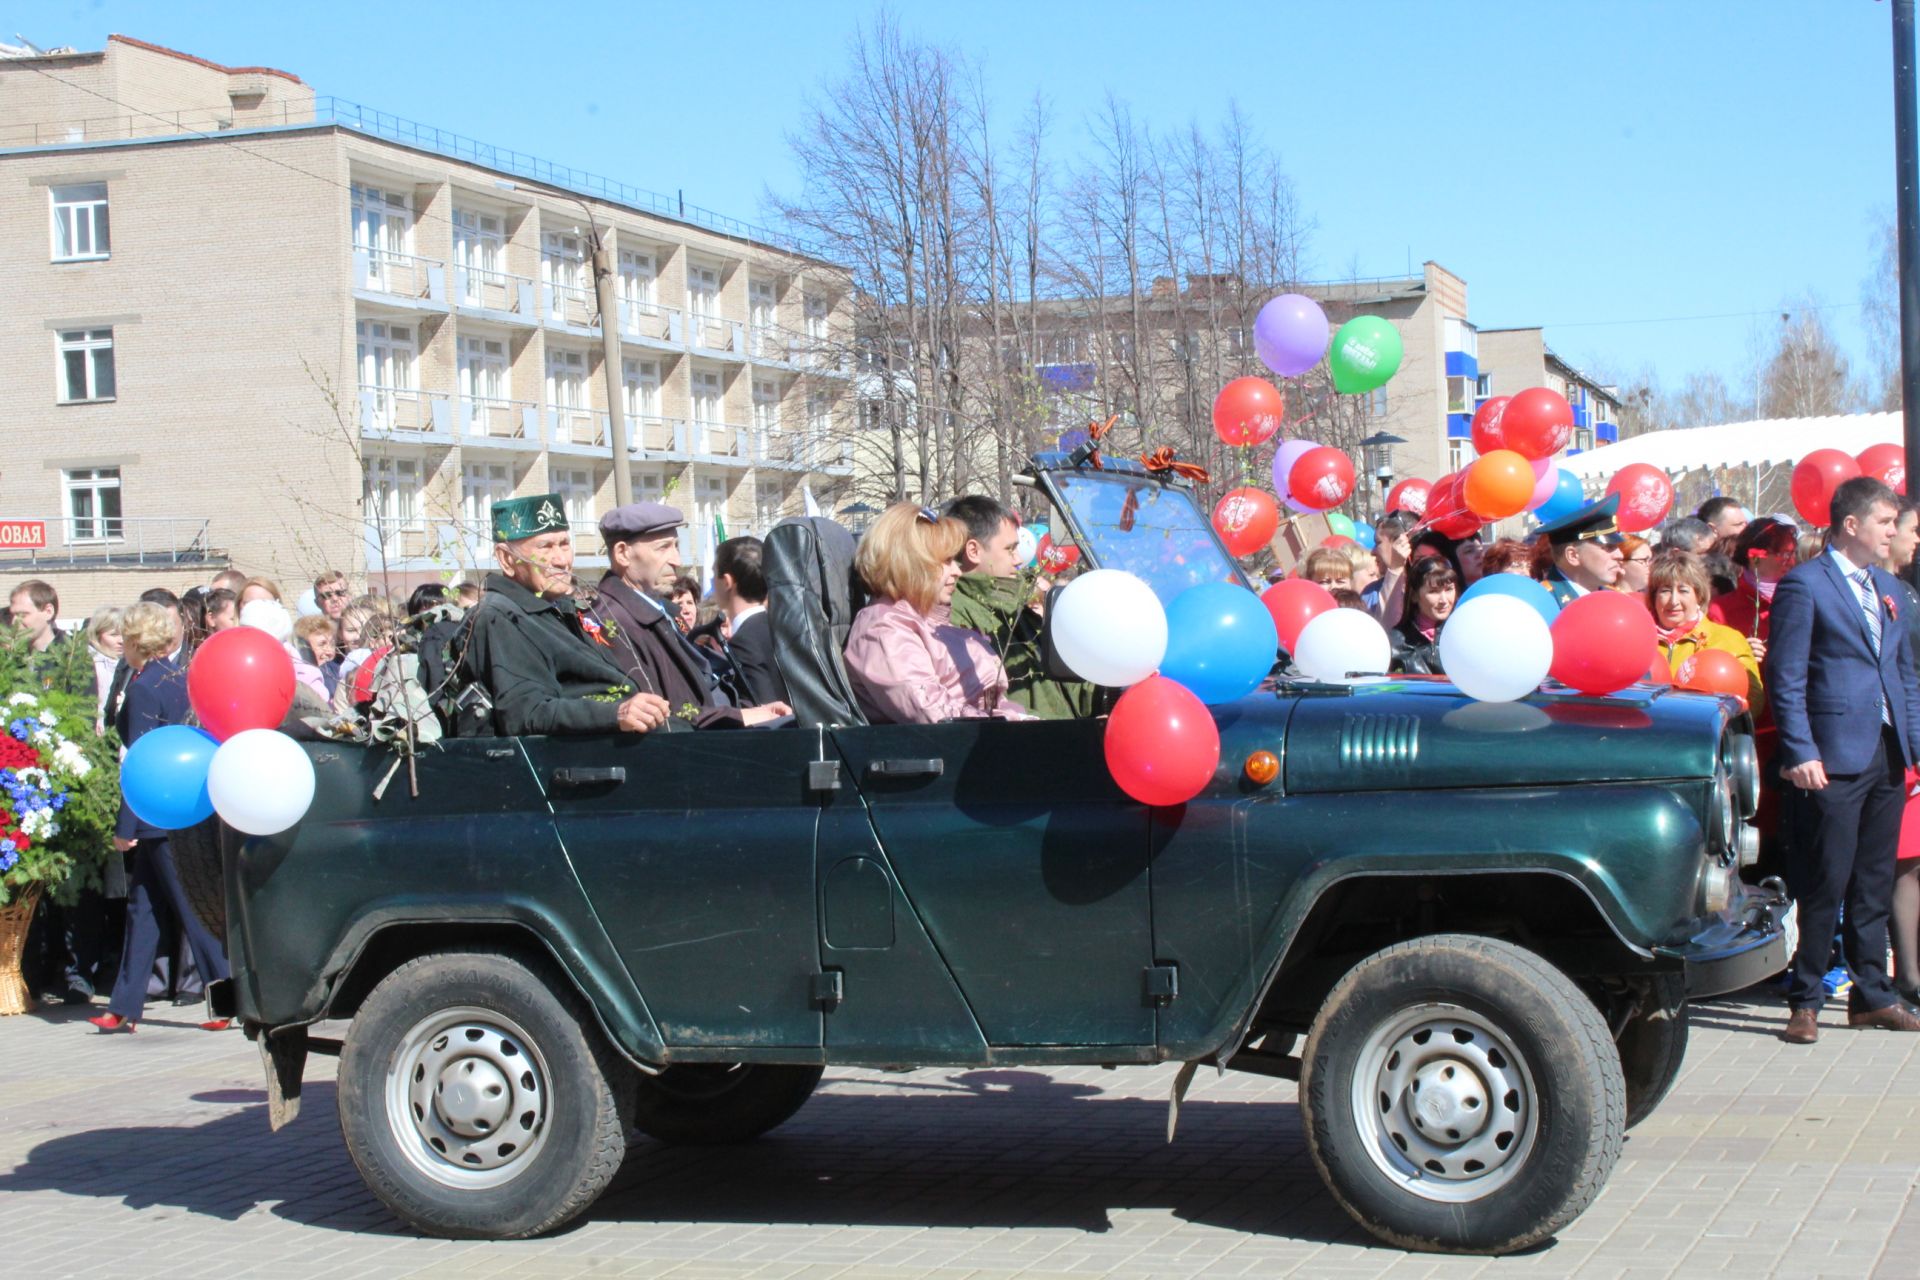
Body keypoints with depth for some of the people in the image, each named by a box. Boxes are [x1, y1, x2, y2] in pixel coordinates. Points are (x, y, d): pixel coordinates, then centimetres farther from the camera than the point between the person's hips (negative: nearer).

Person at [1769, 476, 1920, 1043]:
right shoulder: (1804, 584, -6)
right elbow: (1786, 678, -9)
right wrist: (1801, 752, -16)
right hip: (1836, 757, -7)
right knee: (1827, 883, -4)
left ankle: (1873, 994, 20)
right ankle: (1804, 1001, 4)